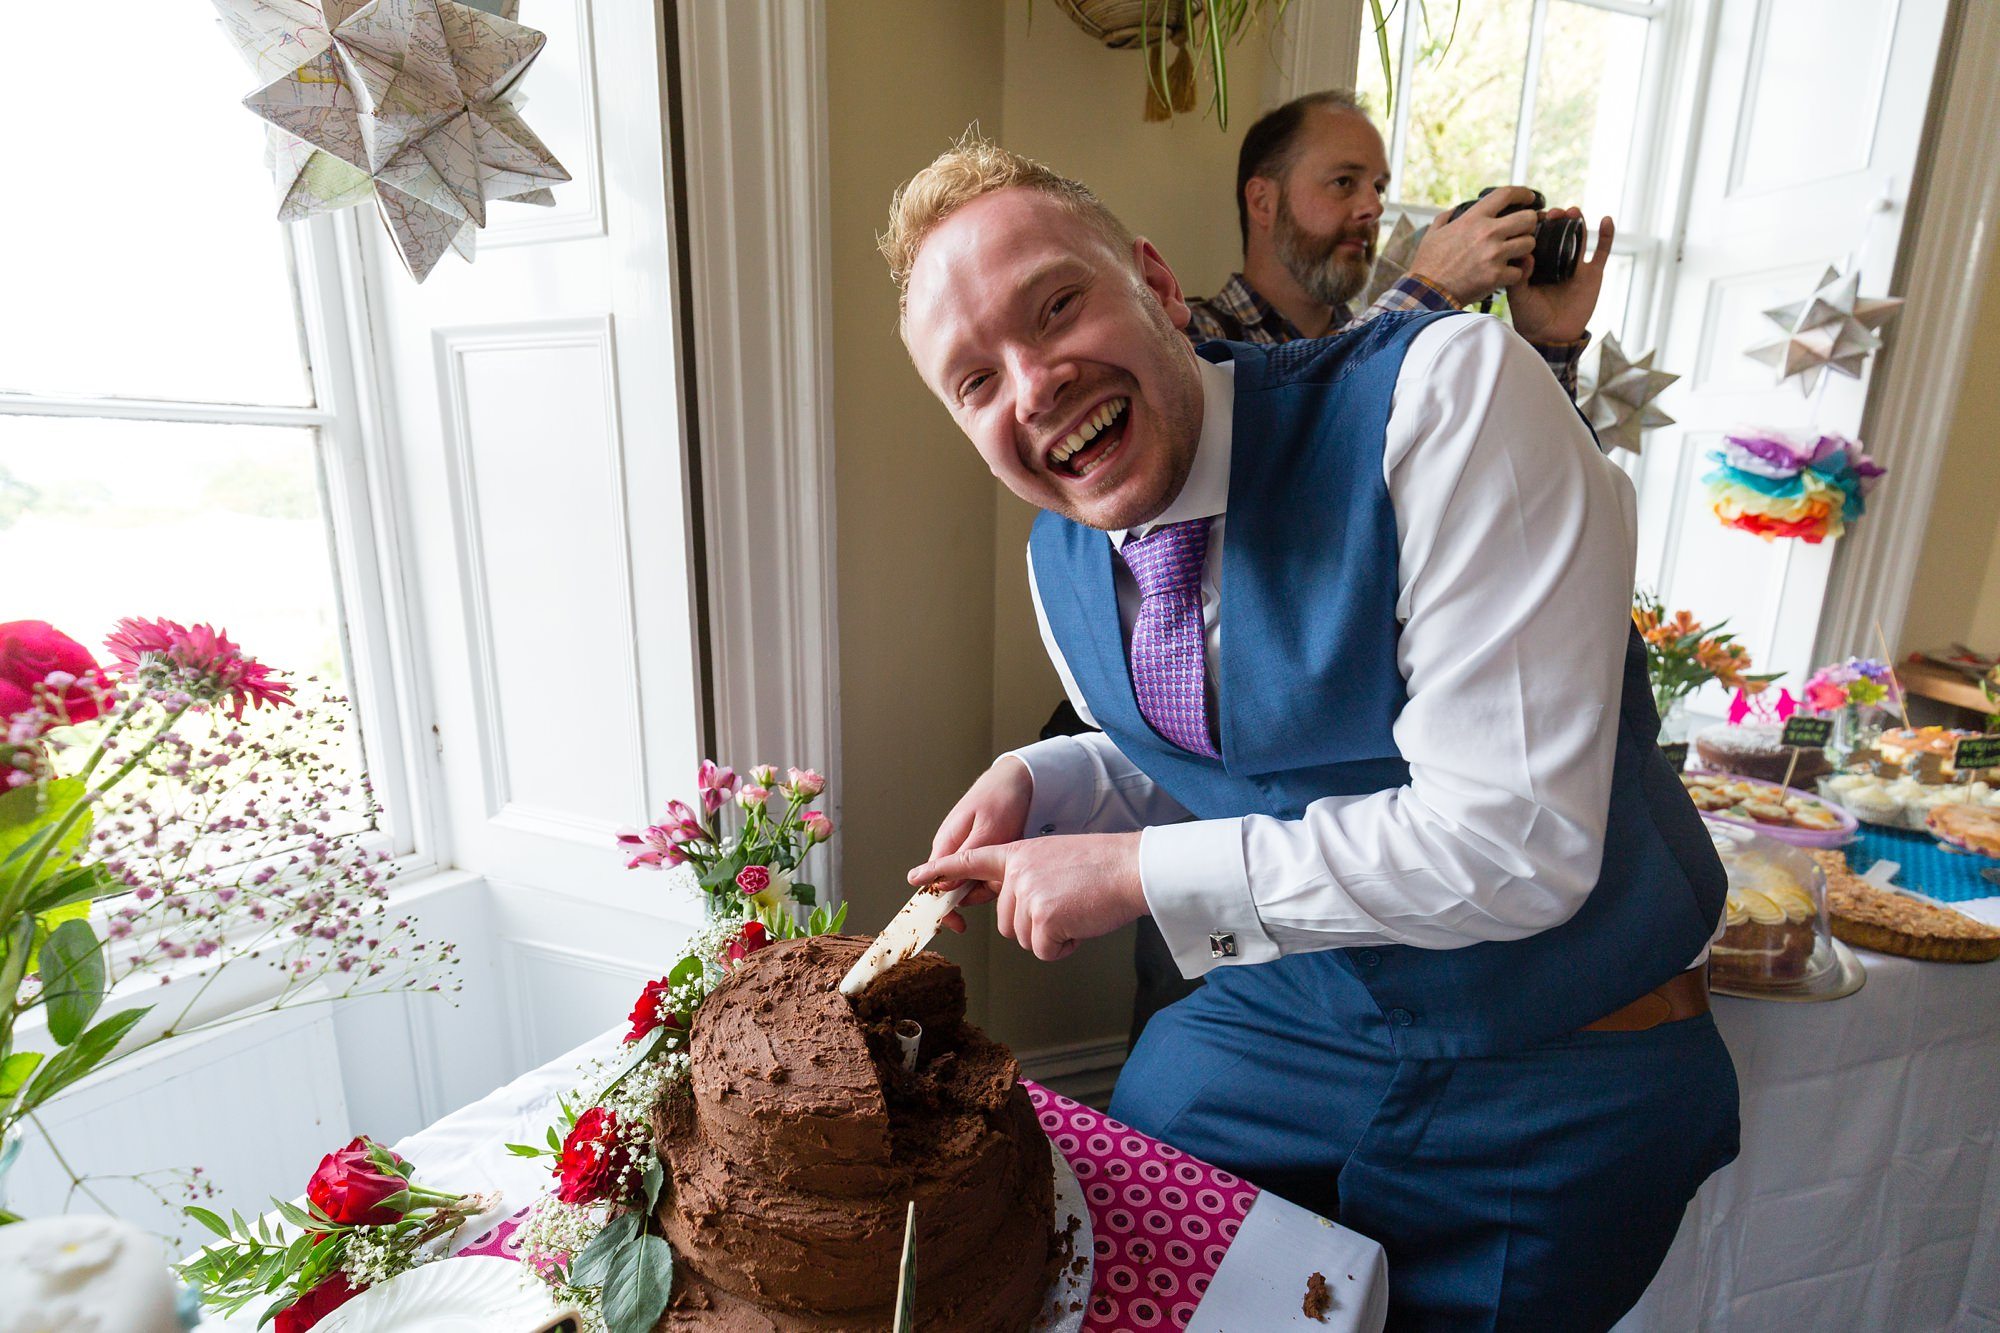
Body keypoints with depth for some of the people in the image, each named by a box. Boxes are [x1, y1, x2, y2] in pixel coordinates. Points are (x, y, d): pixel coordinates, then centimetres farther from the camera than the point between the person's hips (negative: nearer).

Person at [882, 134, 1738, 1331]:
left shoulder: (1449, 394, -28)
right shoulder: (1060, 562, -7)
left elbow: (1515, 840, -31)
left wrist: (1139, 872, -26)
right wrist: (1041, 780, -11)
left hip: (1560, 1086, -4)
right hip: (1290, 1019, 5)